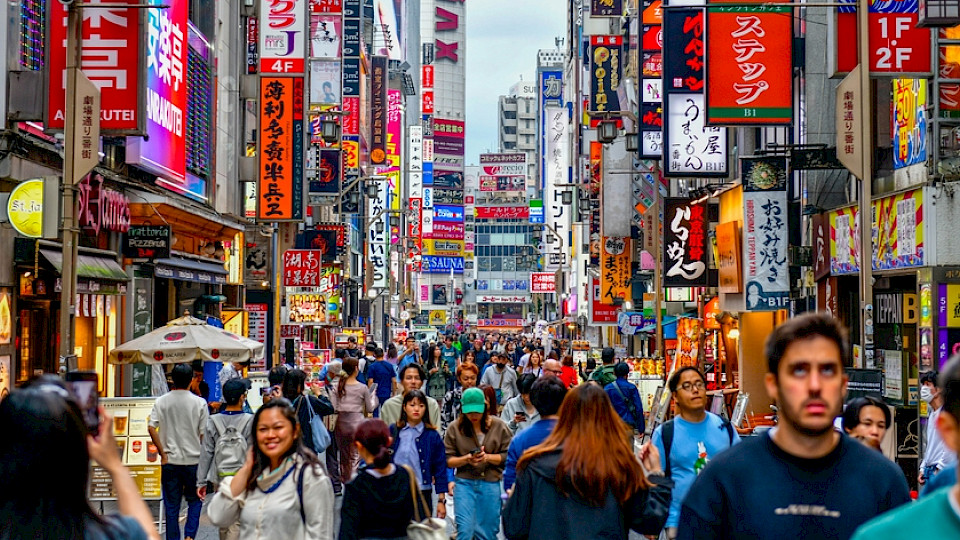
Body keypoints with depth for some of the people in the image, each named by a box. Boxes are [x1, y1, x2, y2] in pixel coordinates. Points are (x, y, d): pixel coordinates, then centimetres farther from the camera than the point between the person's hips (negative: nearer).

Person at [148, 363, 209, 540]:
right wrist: (202, 455, 8)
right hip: (193, 459, -1)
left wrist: (163, 453, -2)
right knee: (194, 500, 15)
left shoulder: (161, 402, -1)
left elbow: (151, 428, -8)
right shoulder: (199, 403, -6)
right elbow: (204, 433, -6)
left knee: (171, 505, 8)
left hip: (170, 461, 1)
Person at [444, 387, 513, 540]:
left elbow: (509, 456, 1)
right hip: (464, 483, -1)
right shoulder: (454, 428, 0)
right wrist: (467, 459, -17)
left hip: (491, 484, 1)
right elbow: (448, 461, 0)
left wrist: (487, 457, -15)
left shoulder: (498, 426, 0)